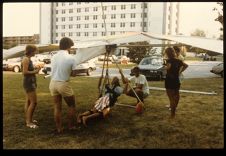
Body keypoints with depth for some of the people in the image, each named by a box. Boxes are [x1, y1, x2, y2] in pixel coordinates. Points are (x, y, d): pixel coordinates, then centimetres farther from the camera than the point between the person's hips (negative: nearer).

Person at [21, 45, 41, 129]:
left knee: (28, 102, 16)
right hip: (29, 83, -10)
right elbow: (25, 72, -23)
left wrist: (35, 68, 3)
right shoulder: (26, 59, -17)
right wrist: (35, 72, -15)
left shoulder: (28, 59, 12)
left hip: (30, 82, 10)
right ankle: (29, 122, -4)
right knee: (33, 102, -9)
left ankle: (28, 119, 26)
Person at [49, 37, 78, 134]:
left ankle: (59, 129, 20)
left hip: (53, 83, 5)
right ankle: (71, 126, 23)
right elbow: (73, 74, -7)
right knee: (71, 105, 16)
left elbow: (54, 70, 8)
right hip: (63, 84, -5)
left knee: (57, 107, 14)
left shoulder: (54, 57, 4)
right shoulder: (71, 58, -11)